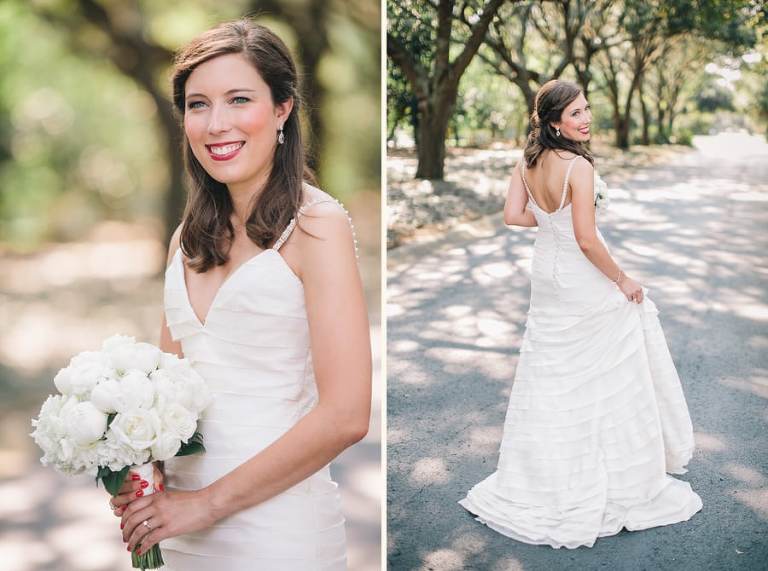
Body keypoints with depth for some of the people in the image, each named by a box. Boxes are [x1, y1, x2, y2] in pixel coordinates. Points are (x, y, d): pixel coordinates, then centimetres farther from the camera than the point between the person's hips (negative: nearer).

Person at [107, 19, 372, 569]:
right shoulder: (189, 238, 6)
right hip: (181, 525, 6)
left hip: (276, 526, -5)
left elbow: (345, 415, -19)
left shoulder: (317, 225, -13)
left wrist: (209, 502, -14)